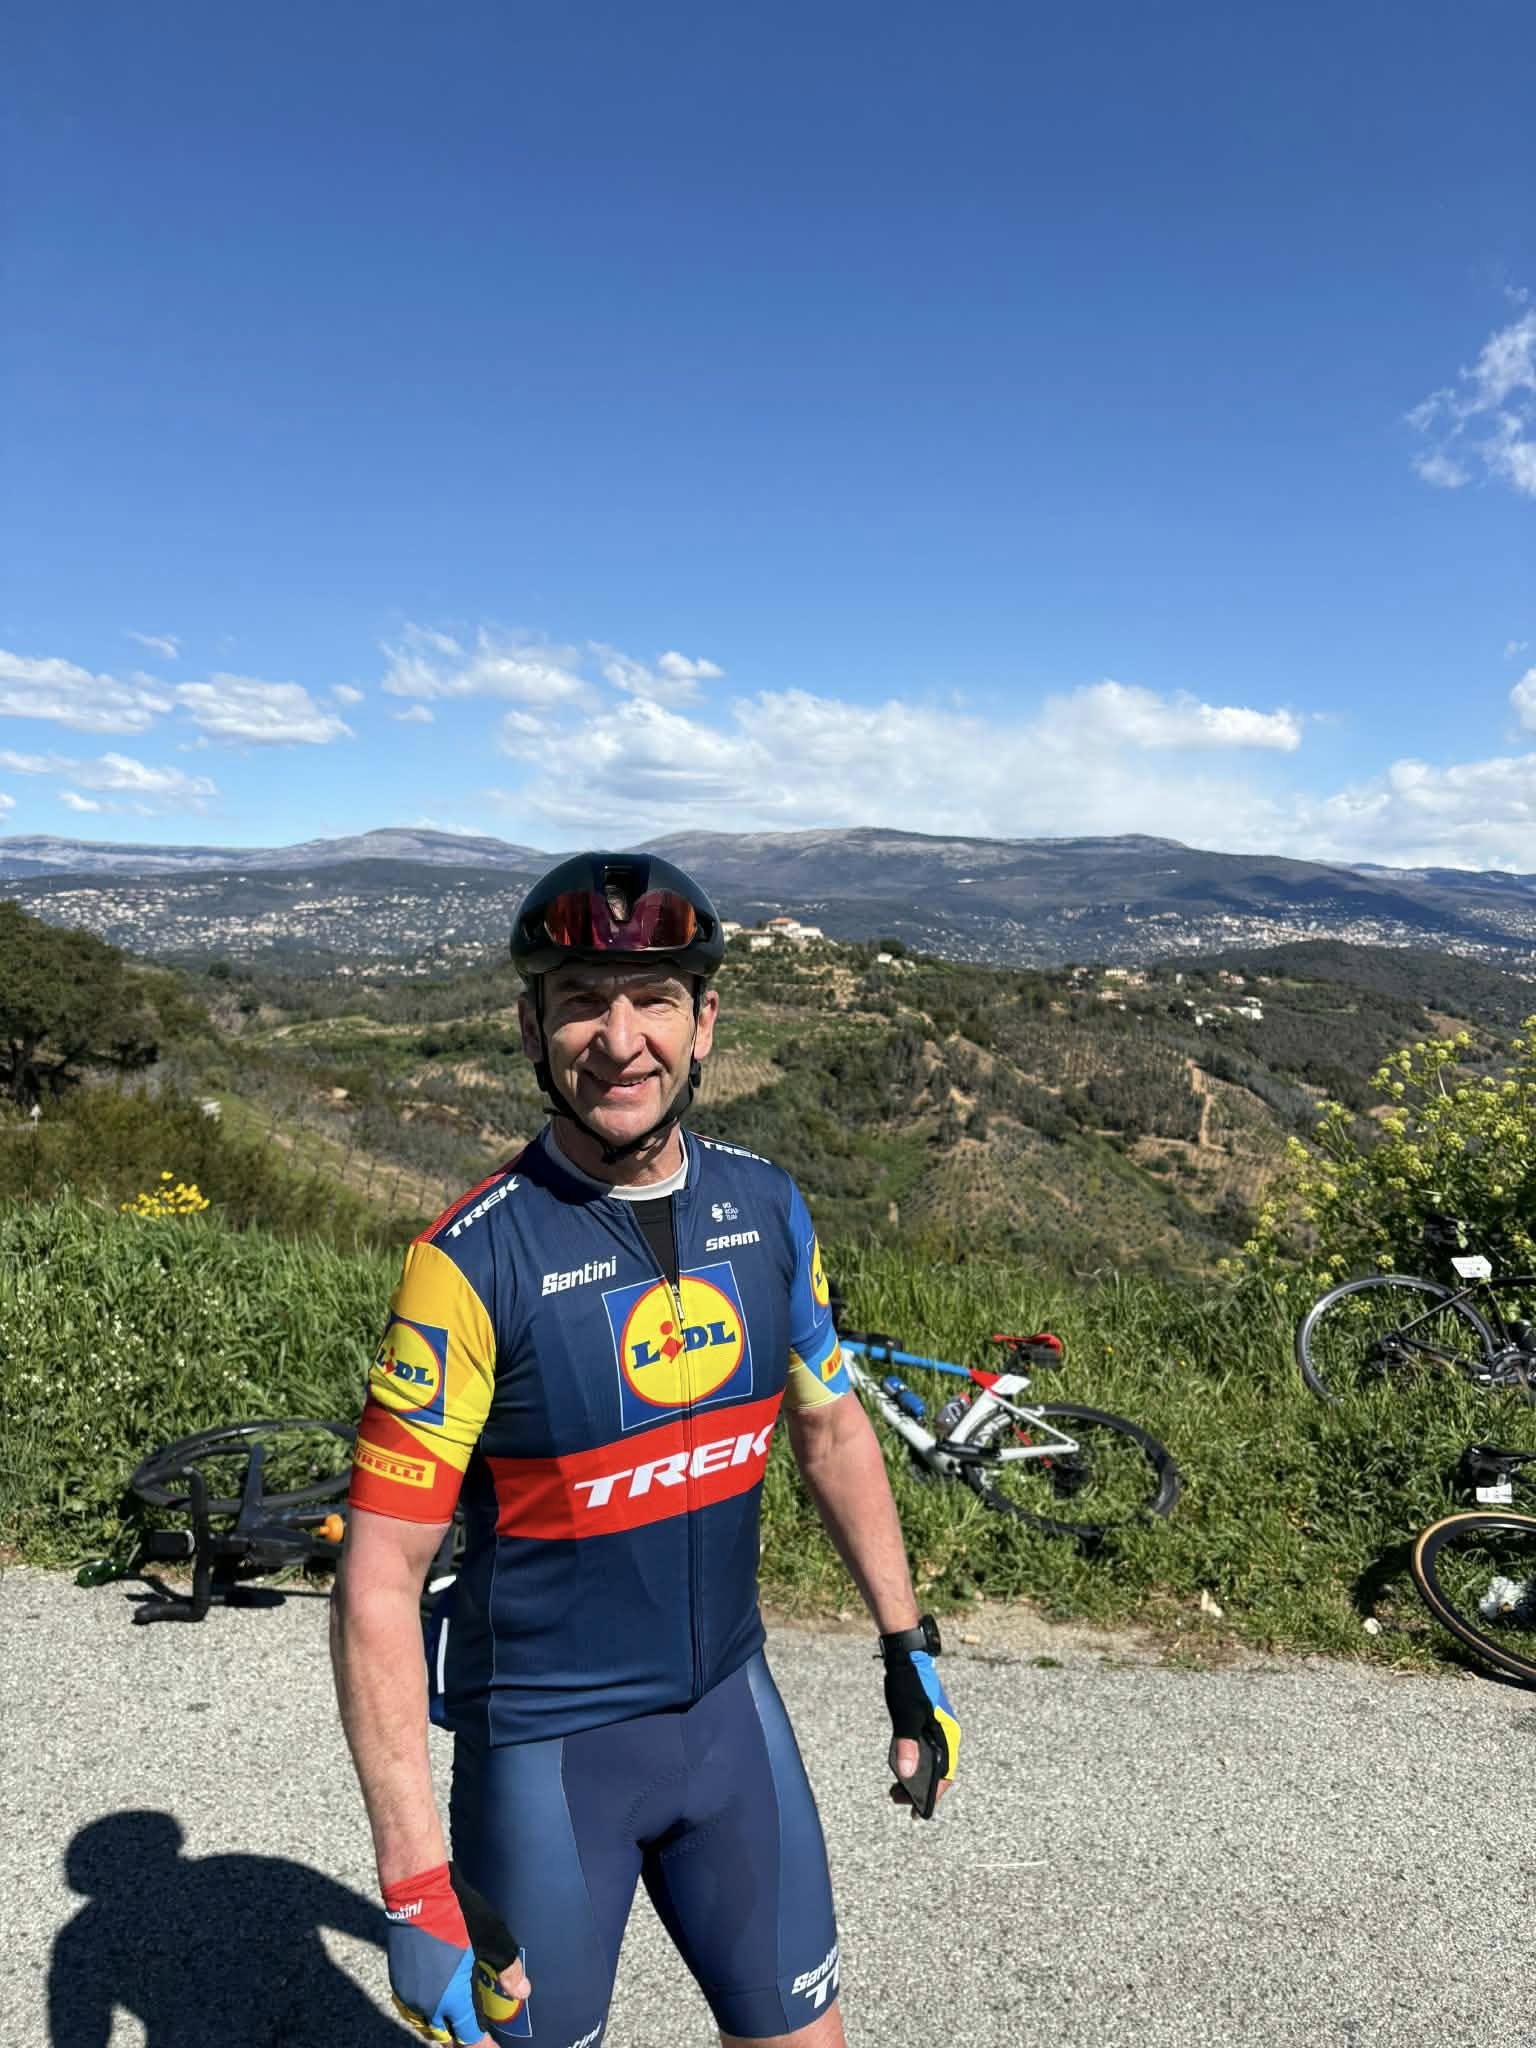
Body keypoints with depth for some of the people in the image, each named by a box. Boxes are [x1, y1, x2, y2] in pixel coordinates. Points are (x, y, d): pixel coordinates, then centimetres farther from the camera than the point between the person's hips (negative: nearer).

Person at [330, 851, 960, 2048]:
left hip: (730, 1705, 4)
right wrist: (416, 1883, -19)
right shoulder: (474, 1260, -22)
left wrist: (908, 1648, 10)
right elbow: (379, 1583, -19)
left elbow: (831, 1429, 6)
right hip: (548, 1744, -4)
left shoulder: (767, 1208, -8)